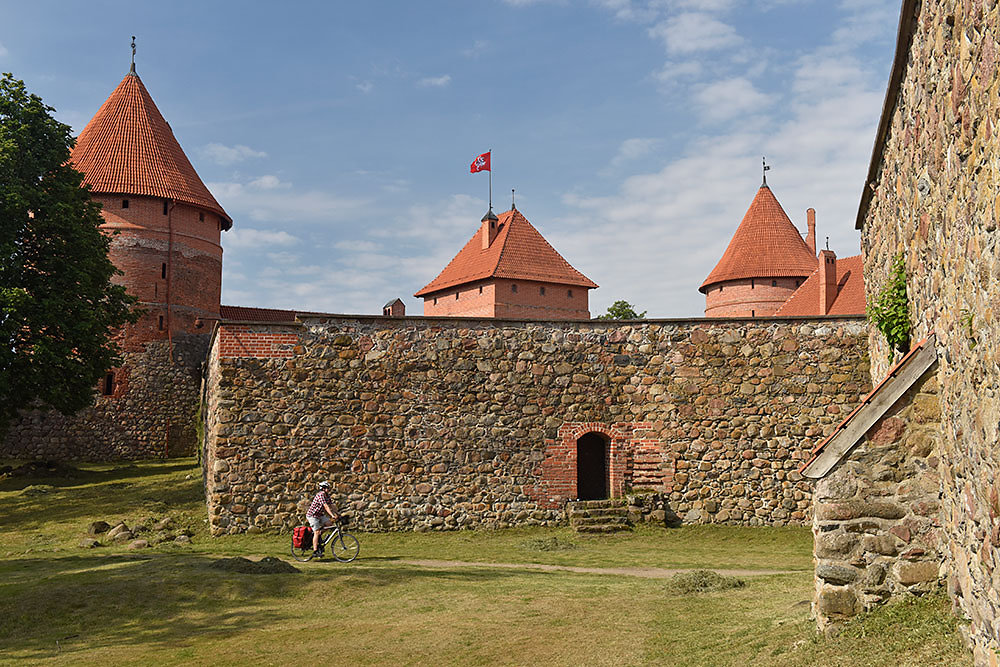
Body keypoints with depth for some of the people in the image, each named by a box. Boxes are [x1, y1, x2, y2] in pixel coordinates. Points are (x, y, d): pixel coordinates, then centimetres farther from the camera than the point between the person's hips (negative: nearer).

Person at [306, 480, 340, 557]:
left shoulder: (327, 495, 5)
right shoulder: (320, 495, -23)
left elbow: (331, 505, 8)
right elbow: (326, 506, -31)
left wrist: (337, 513, -2)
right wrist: (332, 515, -37)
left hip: (319, 515, 9)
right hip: (312, 515, -9)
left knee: (330, 523, -5)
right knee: (316, 532, -13)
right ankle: (315, 551, -12)